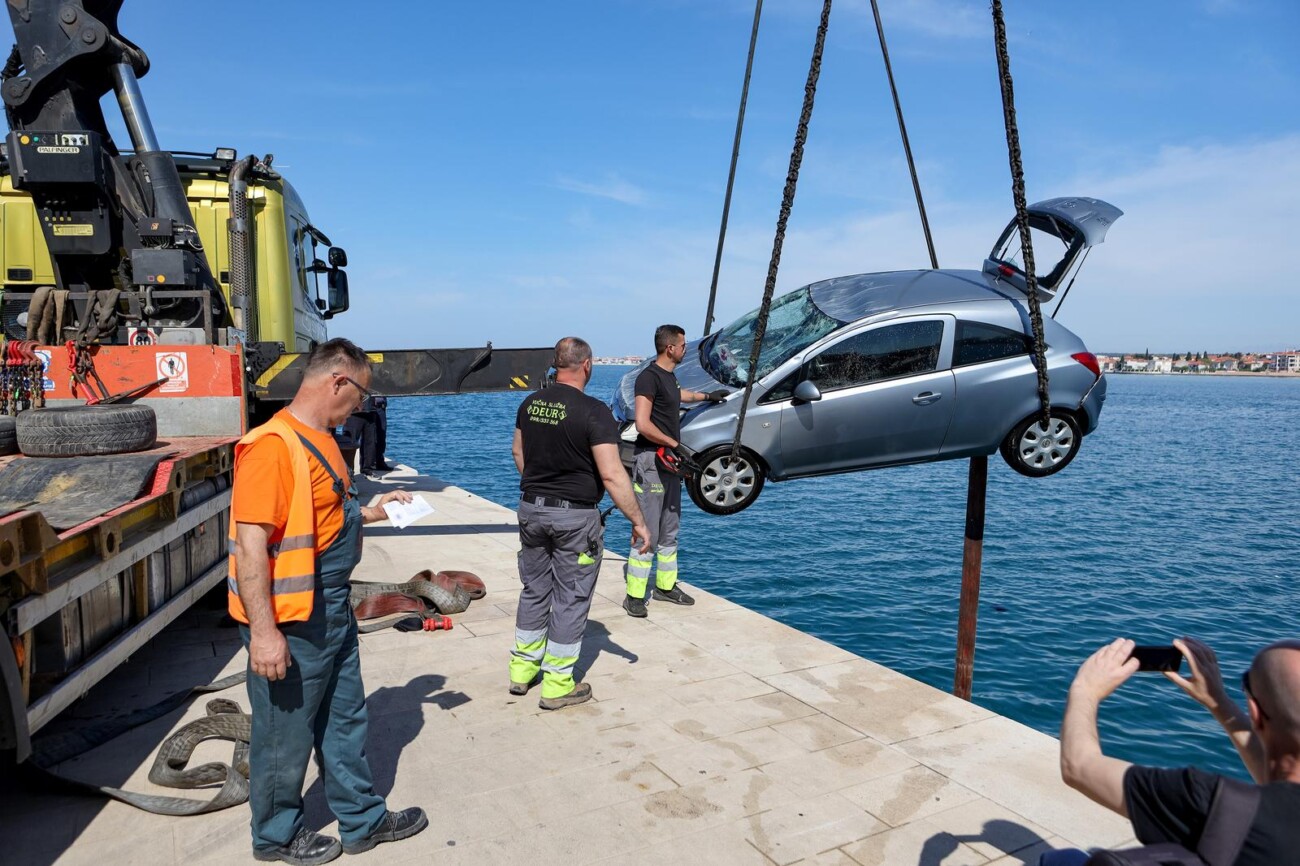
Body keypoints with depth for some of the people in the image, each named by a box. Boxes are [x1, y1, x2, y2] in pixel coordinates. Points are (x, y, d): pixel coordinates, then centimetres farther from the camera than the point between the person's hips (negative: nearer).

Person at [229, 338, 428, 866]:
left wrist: (372, 512, 17)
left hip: (333, 611, 10)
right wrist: (262, 631, -27)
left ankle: (363, 820, 36)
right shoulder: (273, 446, -22)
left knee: (345, 719, 20)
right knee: (286, 734, 11)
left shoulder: (321, 440, 9)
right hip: (290, 623, -9)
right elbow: (250, 543, -26)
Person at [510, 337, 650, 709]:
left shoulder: (530, 404, 3)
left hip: (531, 508, 6)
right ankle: (557, 685, 14)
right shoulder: (593, 411, -18)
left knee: (534, 591, 19)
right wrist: (638, 522, -16)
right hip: (575, 516, -6)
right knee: (570, 599, 6)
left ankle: (522, 669, 30)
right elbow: (612, 474, -22)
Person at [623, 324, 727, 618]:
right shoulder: (649, 377, -14)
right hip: (651, 460, -10)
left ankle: (665, 586, 27)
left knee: (669, 531, 15)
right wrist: (676, 444, -20)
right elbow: (643, 424, -22)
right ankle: (634, 596, -1)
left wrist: (707, 396, 53)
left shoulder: (669, 375, 15)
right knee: (647, 533, -8)